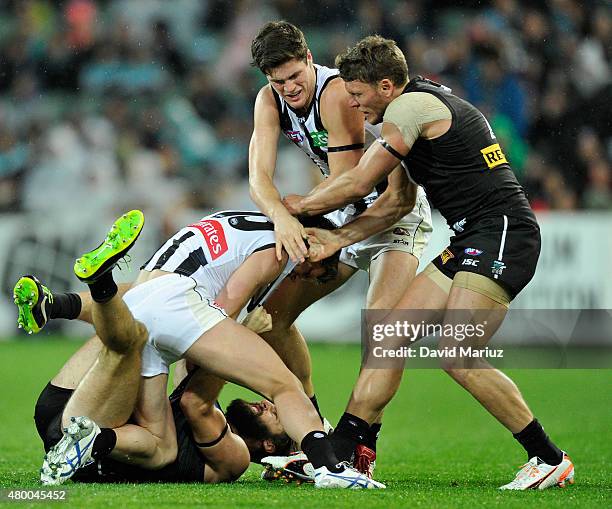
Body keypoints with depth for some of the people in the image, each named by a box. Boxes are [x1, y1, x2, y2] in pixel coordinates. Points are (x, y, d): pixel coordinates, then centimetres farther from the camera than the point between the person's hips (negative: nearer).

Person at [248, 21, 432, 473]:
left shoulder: (337, 93, -27)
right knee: (275, 313, 4)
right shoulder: (270, 101, -7)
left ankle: (364, 443, -22)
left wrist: (295, 208, -24)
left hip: (397, 214, -8)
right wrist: (280, 216, -39)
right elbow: (259, 175, -20)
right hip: (346, 216, 8)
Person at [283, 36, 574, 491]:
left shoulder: (410, 106, -10)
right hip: (471, 244, 11)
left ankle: (550, 459, -10)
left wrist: (300, 206, 12)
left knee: (457, 356, -18)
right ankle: (339, 450, 3)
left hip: (501, 234, -11)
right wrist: (339, 238, 15)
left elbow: (359, 183, -5)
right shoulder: (432, 103, 20)